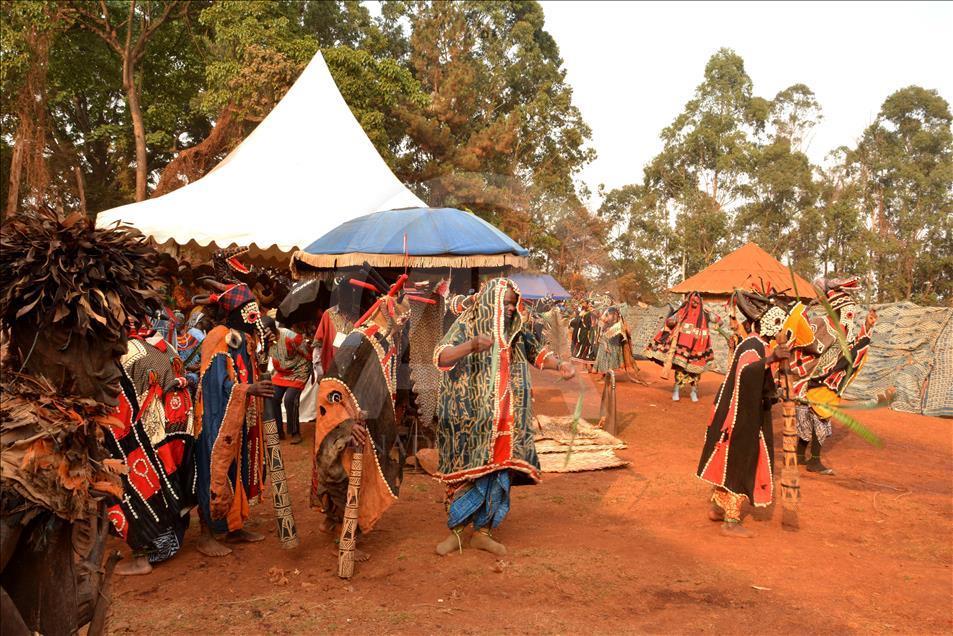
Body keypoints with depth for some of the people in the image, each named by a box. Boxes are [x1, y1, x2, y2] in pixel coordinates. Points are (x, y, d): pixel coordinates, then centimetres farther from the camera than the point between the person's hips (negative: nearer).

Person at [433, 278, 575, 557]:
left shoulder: (516, 331, 7)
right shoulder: (467, 325, -9)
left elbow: (536, 353, 19)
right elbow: (441, 358, -21)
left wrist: (559, 364, -2)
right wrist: (471, 346, -40)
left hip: (505, 419, 5)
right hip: (471, 417, -5)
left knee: (498, 473, 7)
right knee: (468, 472, 1)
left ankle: (482, 532, 21)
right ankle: (455, 531, 17)